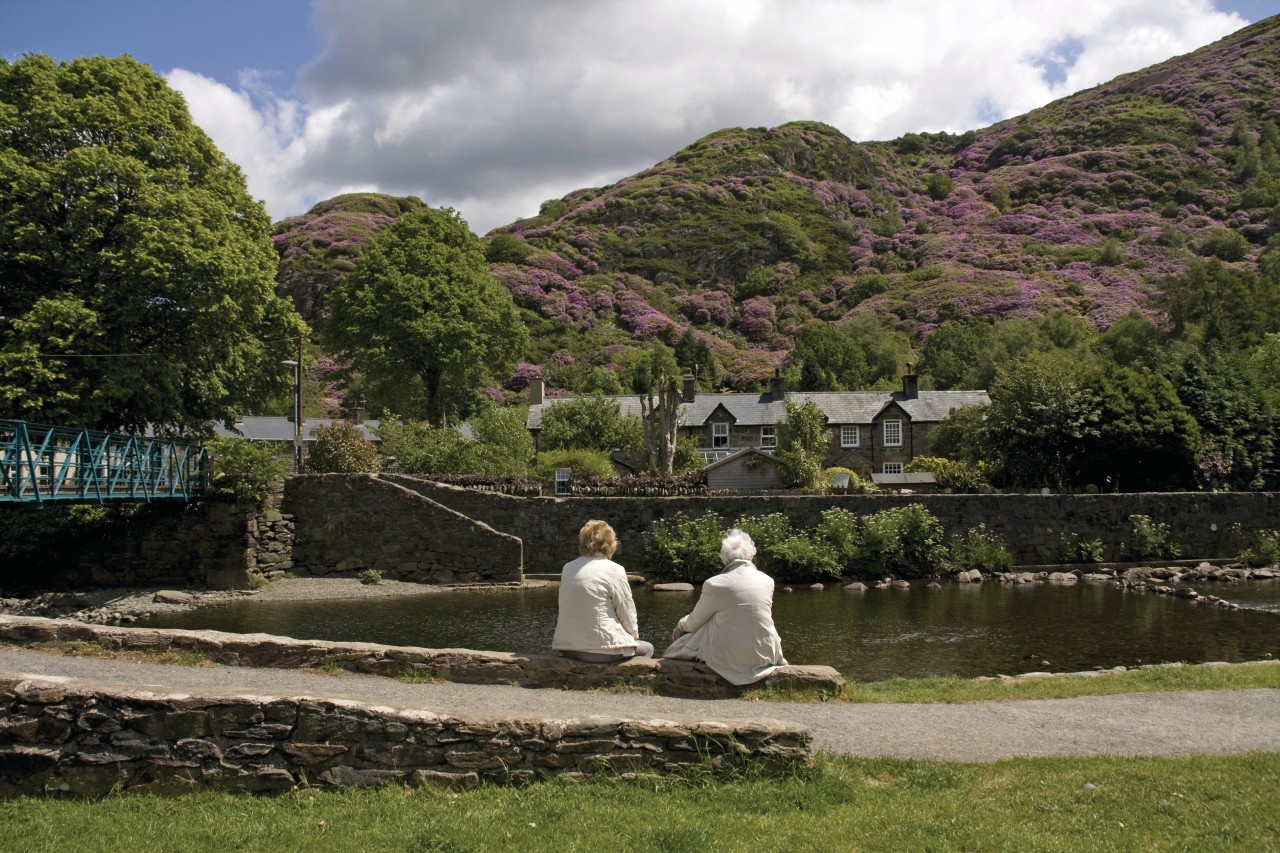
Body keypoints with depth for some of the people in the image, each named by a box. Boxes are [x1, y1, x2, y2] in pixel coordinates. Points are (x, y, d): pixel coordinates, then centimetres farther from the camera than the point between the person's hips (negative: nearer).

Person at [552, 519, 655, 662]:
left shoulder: (567, 568, 8)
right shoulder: (614, 570, -7)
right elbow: (627, 613, -3)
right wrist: (634, 634, 17)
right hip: (599, 648, -6)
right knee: (646, 648, 21)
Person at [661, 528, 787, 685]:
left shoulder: (714, 585, -12)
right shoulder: (767, 581, -1)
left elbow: (694, 623, 0)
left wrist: (681, 624, 24)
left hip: (728, 657, -4)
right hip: (764, 654, 4)